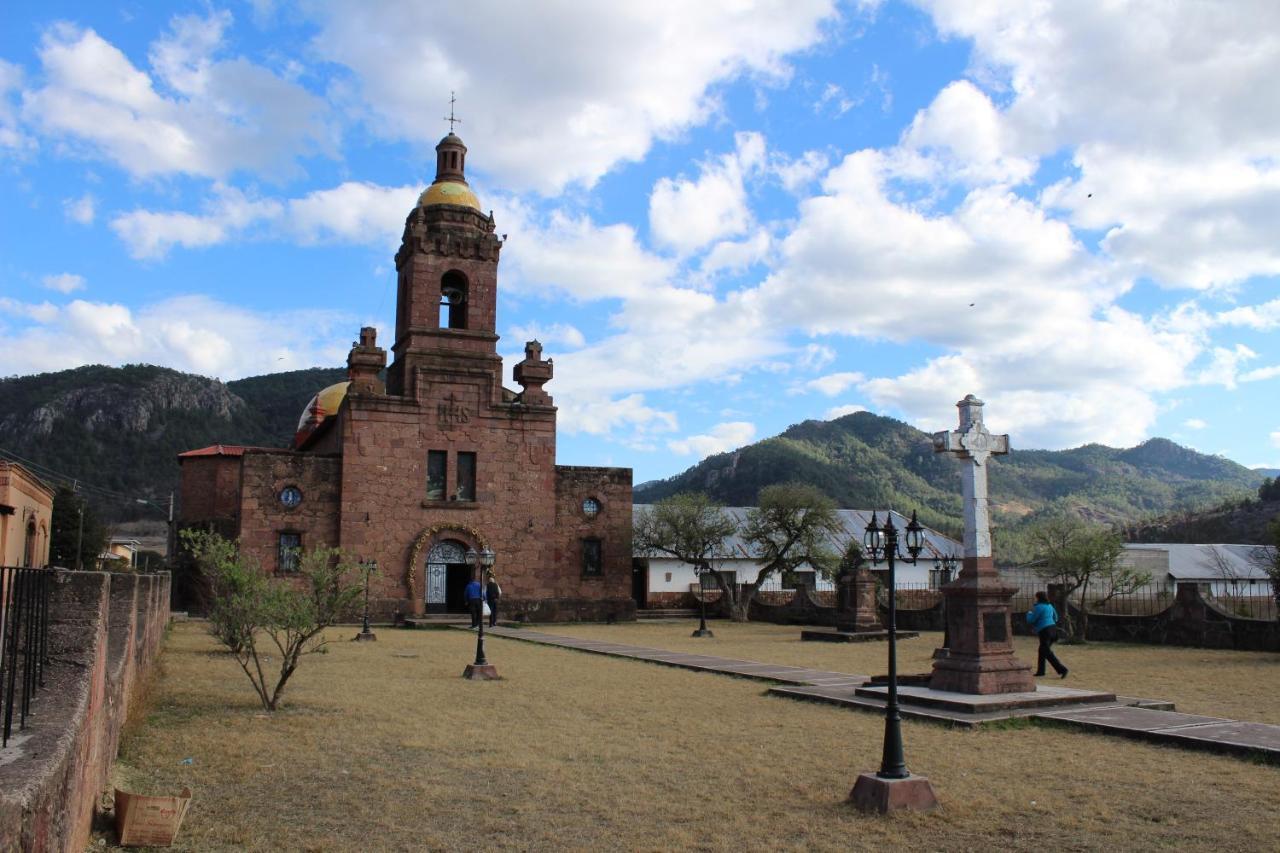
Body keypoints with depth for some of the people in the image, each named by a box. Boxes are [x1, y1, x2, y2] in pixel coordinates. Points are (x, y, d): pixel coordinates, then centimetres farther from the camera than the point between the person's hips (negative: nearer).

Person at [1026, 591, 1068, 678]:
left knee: (1047, 653, -6)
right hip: (1053, 628, 9)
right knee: (1042, 650, 18)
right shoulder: (1049, 606, 12)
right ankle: (1040, 671, 23)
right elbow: (1055, 618, 24)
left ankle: (1062, 669, -15)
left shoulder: (1038, 607, -13)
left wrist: (1029, 613, 11)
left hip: (1044, 631, -9)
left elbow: (1031, 620, -9)